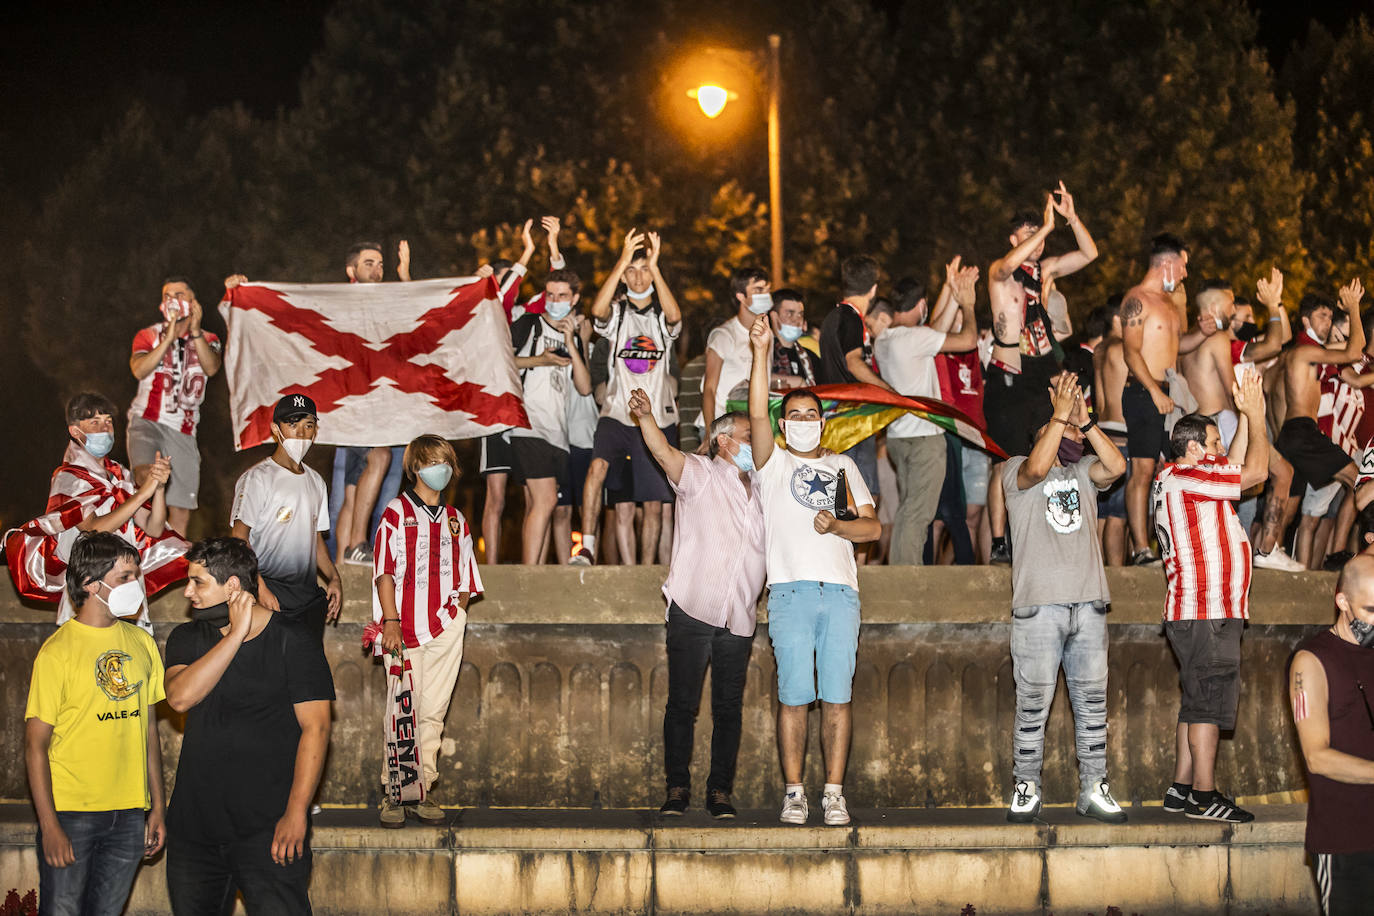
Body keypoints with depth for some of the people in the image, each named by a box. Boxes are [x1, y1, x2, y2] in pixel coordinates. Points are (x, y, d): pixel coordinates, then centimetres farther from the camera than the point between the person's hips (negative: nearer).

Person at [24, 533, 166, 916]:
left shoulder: (141, 643, 9)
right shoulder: (57, 651, -9)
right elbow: (36, 745, -9)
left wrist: (157, 807, 12)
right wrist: (50, 826, -14)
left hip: (129, 813, 5)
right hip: (71, 812, -5)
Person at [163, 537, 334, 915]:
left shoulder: (292, 639, -3)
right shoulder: (187, 639, 10)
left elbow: (315, 727, -8)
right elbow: (180, 697, -10)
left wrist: (296, 813, -15)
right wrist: (236, 634, -14)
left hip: (267, 826, -5)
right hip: (193, 824, 5)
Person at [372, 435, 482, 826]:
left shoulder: (455, 521, 16)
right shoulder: (396, 513, 3)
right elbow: (384, 571, -2)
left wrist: (457, 617, 7)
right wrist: (391, 620, -11)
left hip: (446, 629, 4)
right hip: (405, 629, -4)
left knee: (433, 712, 4)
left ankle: (423, 790, 9)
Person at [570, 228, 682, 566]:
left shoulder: (662, 317, 9)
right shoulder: (616, 313, 7)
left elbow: (675, 316, -17)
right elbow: (597, 310, -18)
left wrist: (654, 266, -23)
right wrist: (623, 261, -24)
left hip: (658, 418, 2)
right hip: (618, 412, -1)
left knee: (654, 503, 3)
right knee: (598, 466, -30)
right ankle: (587, 548, -30)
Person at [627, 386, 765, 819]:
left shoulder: (759, 490, 16)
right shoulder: (700, 475, 0)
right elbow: (665, 453, -19)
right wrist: (646, 418, -38)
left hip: (738, 619, 4)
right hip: (692, 610, -4)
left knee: (729, 708, 4)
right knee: (682, 704, -1)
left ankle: (720, 792, 10)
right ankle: (677, 789, 6)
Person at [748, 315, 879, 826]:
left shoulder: (844, 467, 22)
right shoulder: (774, 464, 13)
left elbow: (873, 527, 15)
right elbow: (756, 414, -5)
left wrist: (836, 525, -5)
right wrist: (761, 352, -14)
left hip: (841, 592, 2)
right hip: (791, 591, -2)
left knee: (838, 697, -2)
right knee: (794, 697, -6)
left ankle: (834, 794, 1)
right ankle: (794, 793, 0)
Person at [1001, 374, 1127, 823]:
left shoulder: (1082, 473, 18)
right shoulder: (1016, 471, 6)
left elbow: (1117, 465, -2)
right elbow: (1037, 468, -17)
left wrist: (1086, 419, -5)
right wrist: (1062, 414, -14)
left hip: (1089, 604, 4)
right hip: (1038, 605, -4)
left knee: (1092, 701, 5)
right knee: (1033, 703, -3)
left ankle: (1094, 789, 11)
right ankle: (1026, 789, 5)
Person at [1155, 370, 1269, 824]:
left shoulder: (1182, 480, 19)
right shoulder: (1182, 476, -12)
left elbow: (1235, 467, 29)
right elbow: (1255, 471, -11)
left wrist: (1247, 416, 23)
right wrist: (1256, 416, 1)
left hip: (1209, 613, 11)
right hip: (1205, 614, -11)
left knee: (1198, 702, 12)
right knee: (1211, 701, -9)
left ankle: (1181, 787, 14)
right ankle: (1204, 796, -8)